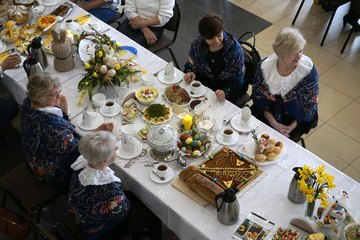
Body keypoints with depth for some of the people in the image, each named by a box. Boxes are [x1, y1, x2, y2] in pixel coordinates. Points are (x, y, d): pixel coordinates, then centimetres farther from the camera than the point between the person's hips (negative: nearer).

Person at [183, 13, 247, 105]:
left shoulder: (234, 48, -23)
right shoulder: (197, 43, -13)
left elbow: (236, 80, -20)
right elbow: (191, 64, 6)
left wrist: (226, 92, -38)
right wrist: (191, 72, -18)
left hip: (228, 86, -3)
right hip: (205, 80, 4)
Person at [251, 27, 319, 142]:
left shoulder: (308, 68, -19)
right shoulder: (264, 66, -15)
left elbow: (310, 103, -10)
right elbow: (259, 98, -8)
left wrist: (294, 125, -19)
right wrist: (274, 123, -17)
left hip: (297, 117, -1)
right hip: (269, 112, 2)